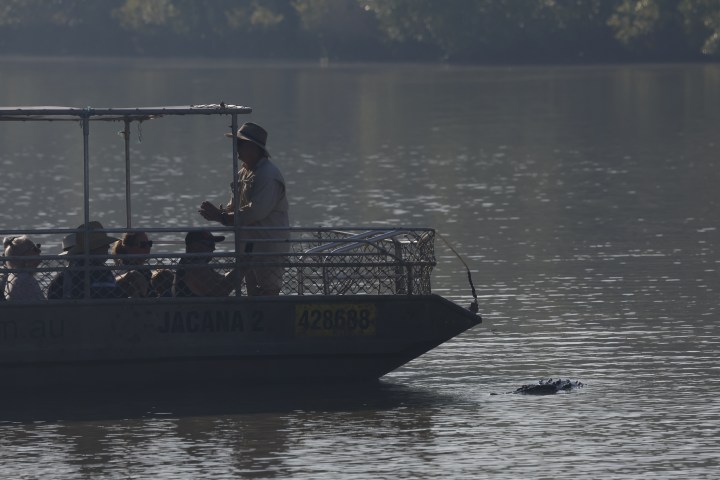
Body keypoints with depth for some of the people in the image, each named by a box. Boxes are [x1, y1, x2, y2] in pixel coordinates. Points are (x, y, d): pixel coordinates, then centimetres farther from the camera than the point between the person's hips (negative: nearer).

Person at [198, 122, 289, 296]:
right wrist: (218, 213, -8)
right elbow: (234, 207, 15)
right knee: (253, 294, 13)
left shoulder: (268, 175, -18)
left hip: (269, 247, -10)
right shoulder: (243, 173, 13)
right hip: (250, 245, 10)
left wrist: (221, 216, -19)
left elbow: (255, 212, -25)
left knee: (268, 294, -10)